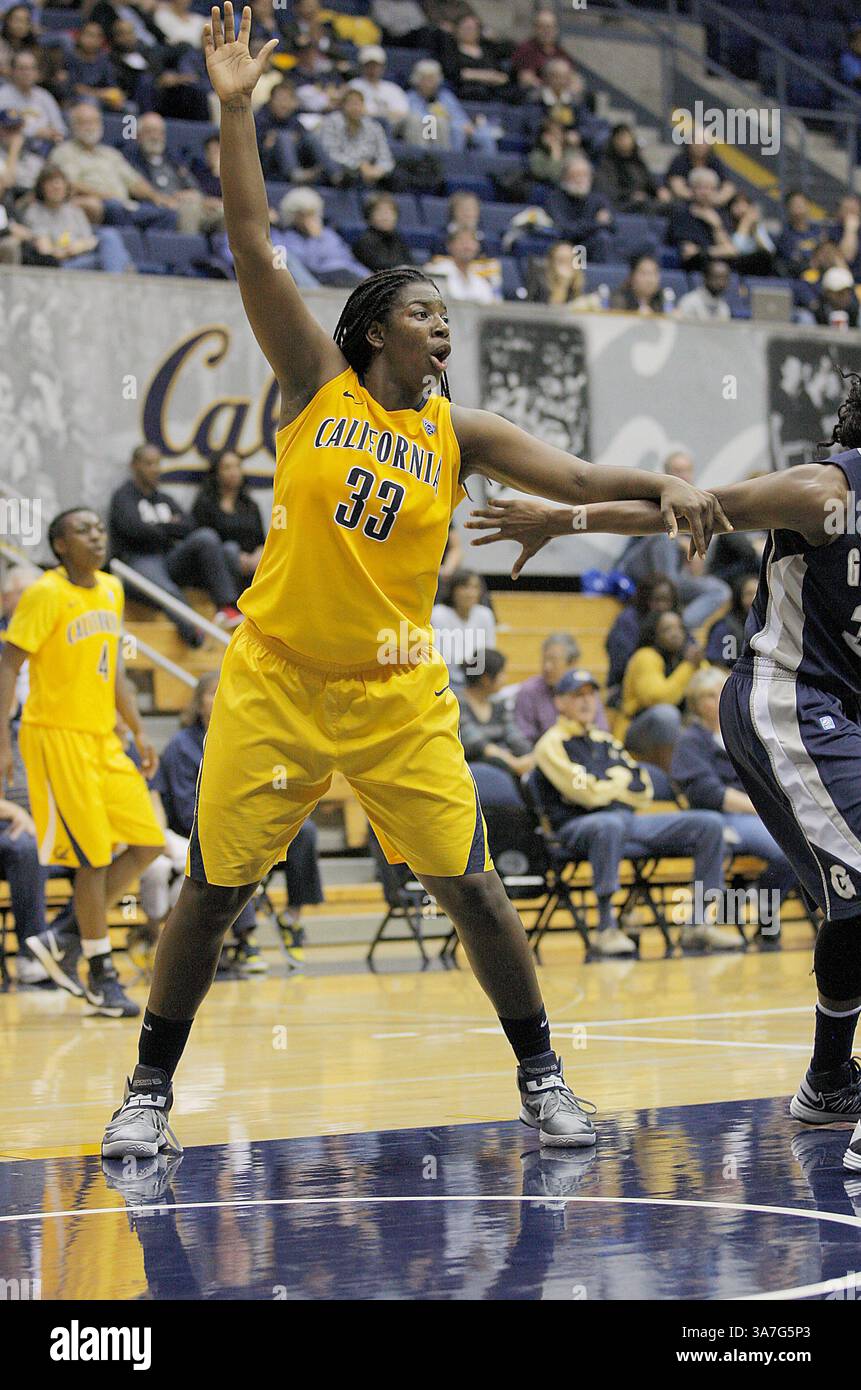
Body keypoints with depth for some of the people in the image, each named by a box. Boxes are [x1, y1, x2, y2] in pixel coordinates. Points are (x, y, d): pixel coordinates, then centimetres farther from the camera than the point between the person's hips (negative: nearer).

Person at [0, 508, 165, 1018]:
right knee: (95, 856, -7)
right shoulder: (46, 594, -11)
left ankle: (67, 940, 13)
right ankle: (102, 977, 4)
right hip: (56, 733, -8)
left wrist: (139, 732, 15)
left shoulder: (111, 590, 11)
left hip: (102, 737, 8)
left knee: (148, 842, 5)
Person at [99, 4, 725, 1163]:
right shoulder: (318, 385, -1)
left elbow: (575, 478, -6)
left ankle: (541, 1076, 14)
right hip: (276, 677, -1)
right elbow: (253, 248, -8)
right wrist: (235, 110, -15)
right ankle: (150, 1090, 16)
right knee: (213, 890, 2)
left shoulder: (458, 433, 3)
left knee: (470, 886, -2)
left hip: (397, 694, 1)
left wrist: (661, 484, -26)